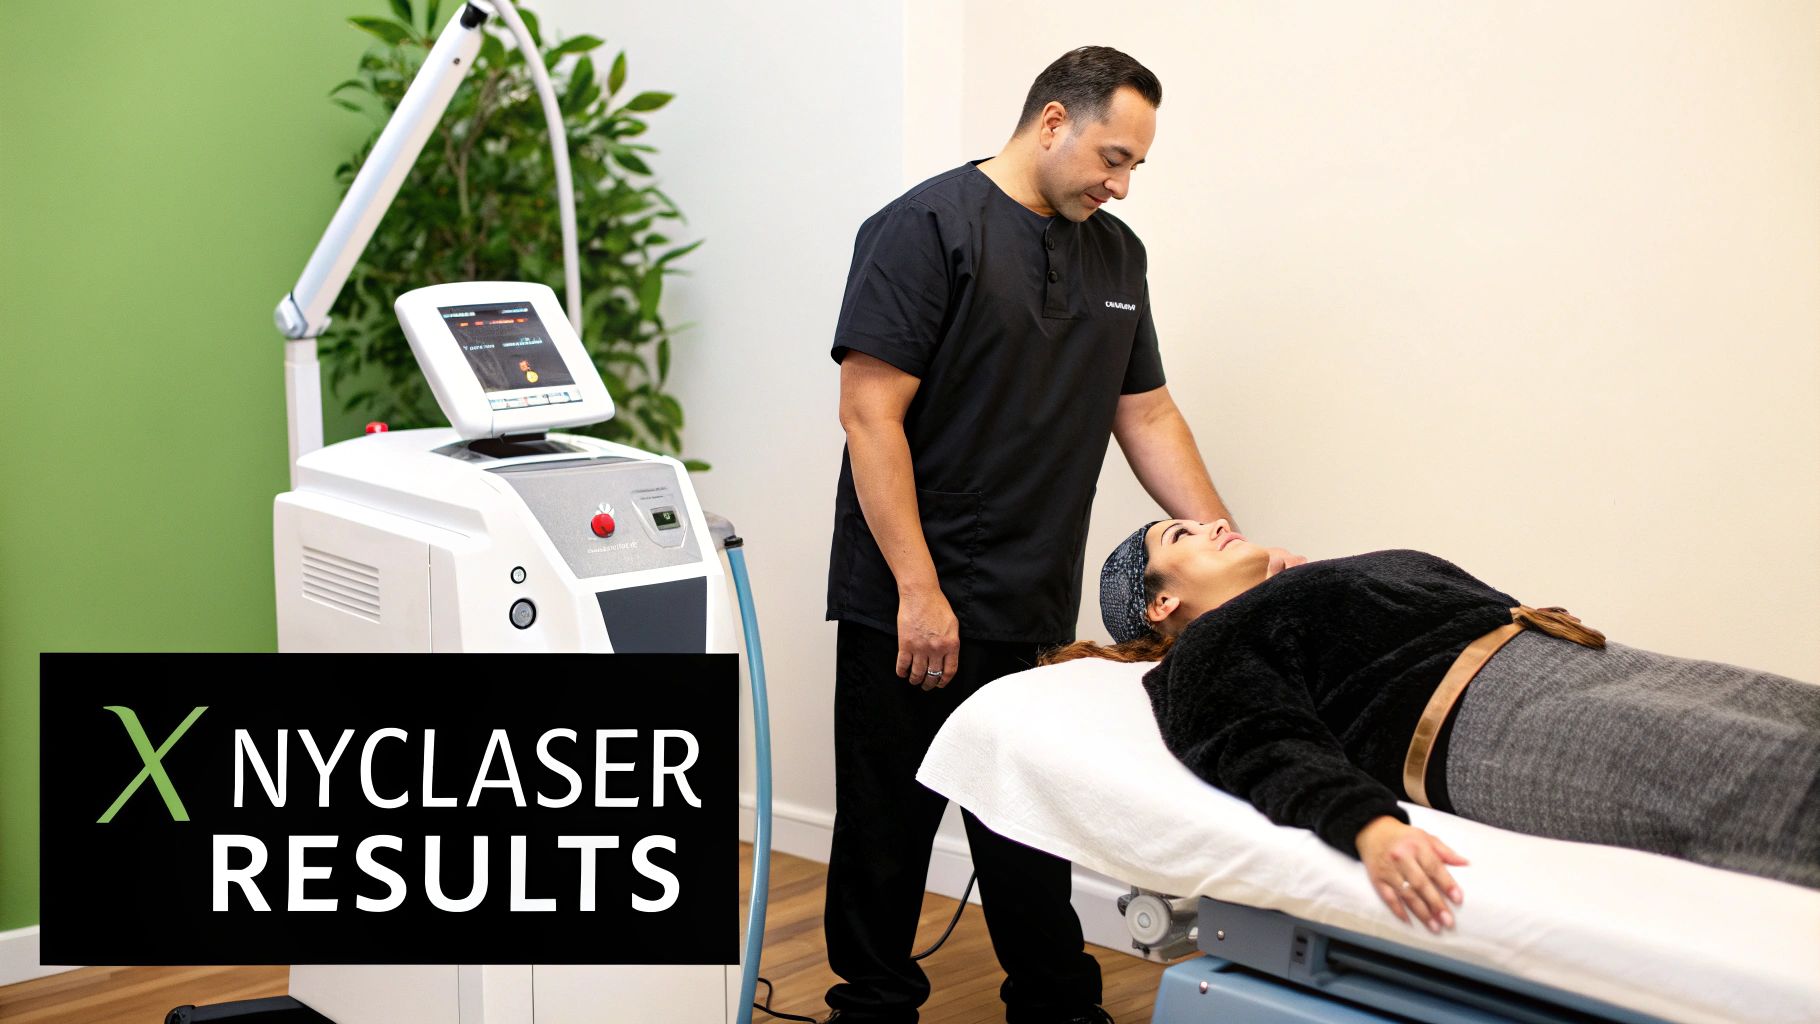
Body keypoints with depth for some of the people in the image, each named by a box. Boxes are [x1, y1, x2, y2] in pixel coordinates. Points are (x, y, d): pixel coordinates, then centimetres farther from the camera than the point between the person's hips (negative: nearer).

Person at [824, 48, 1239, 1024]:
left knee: (1030, 830, 11)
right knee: (889, 824, 7)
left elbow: (1146, 414, 17)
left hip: (1035, 611, 6)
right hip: (911, 608, -5)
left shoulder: (1116, 254, 14)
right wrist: (919, 588, -17)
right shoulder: (927, 227, -8)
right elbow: (871, 410, -14)